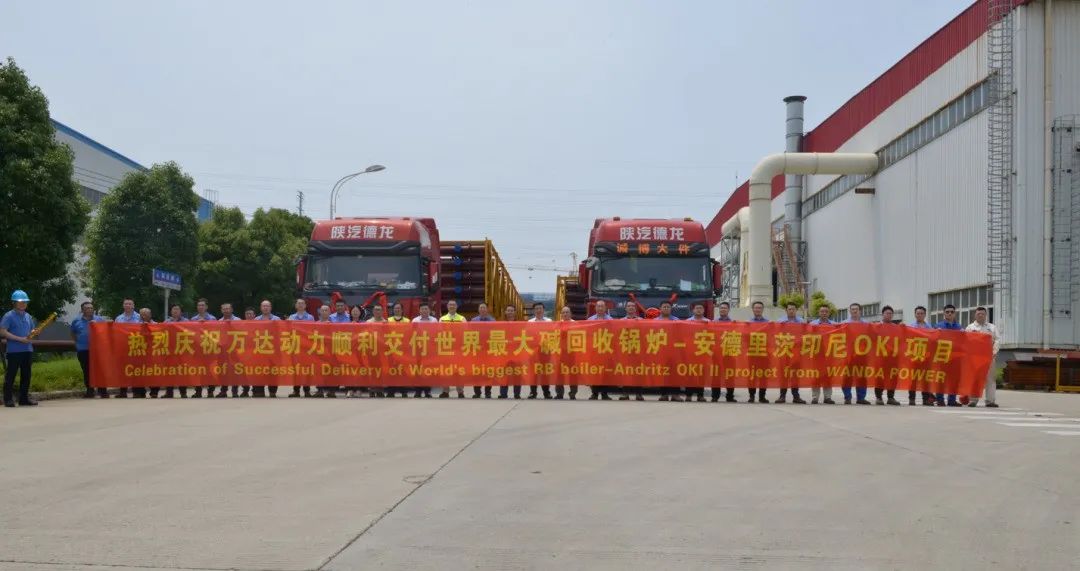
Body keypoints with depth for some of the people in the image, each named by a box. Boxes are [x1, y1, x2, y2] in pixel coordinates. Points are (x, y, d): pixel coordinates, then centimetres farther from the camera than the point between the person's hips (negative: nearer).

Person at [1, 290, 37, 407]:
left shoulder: (28, 316, 14)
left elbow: (32, 331, 24)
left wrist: (31, 335, -1)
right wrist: (20, 339, -18)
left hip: (27, 350, 6)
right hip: (14, 351, -6)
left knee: (26, 375, 9)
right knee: (10, 375, -2)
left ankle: (24, 398, 16)